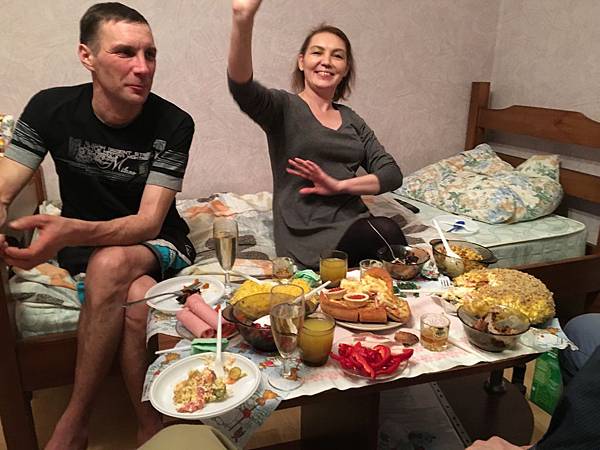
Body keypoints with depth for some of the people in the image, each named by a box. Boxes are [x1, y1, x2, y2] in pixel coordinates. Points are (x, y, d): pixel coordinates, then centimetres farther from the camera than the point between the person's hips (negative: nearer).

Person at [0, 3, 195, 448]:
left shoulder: (173, 124, -16)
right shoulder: (50, 109, -9)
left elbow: (148, 222, -23)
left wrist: (70, 231, -42)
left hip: (158, 245, -1)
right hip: (83, 247, 1)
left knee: (112, 263, -36)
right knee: (139, 297, -33)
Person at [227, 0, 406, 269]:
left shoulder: (352, 120, 17)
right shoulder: (284, 107, 2)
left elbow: (392, 174, 9)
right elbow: (242, 88, -22)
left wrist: (339, 185, -9)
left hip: (355, 225, 5)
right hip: (306, 235, -5)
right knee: (387, 232, -31)